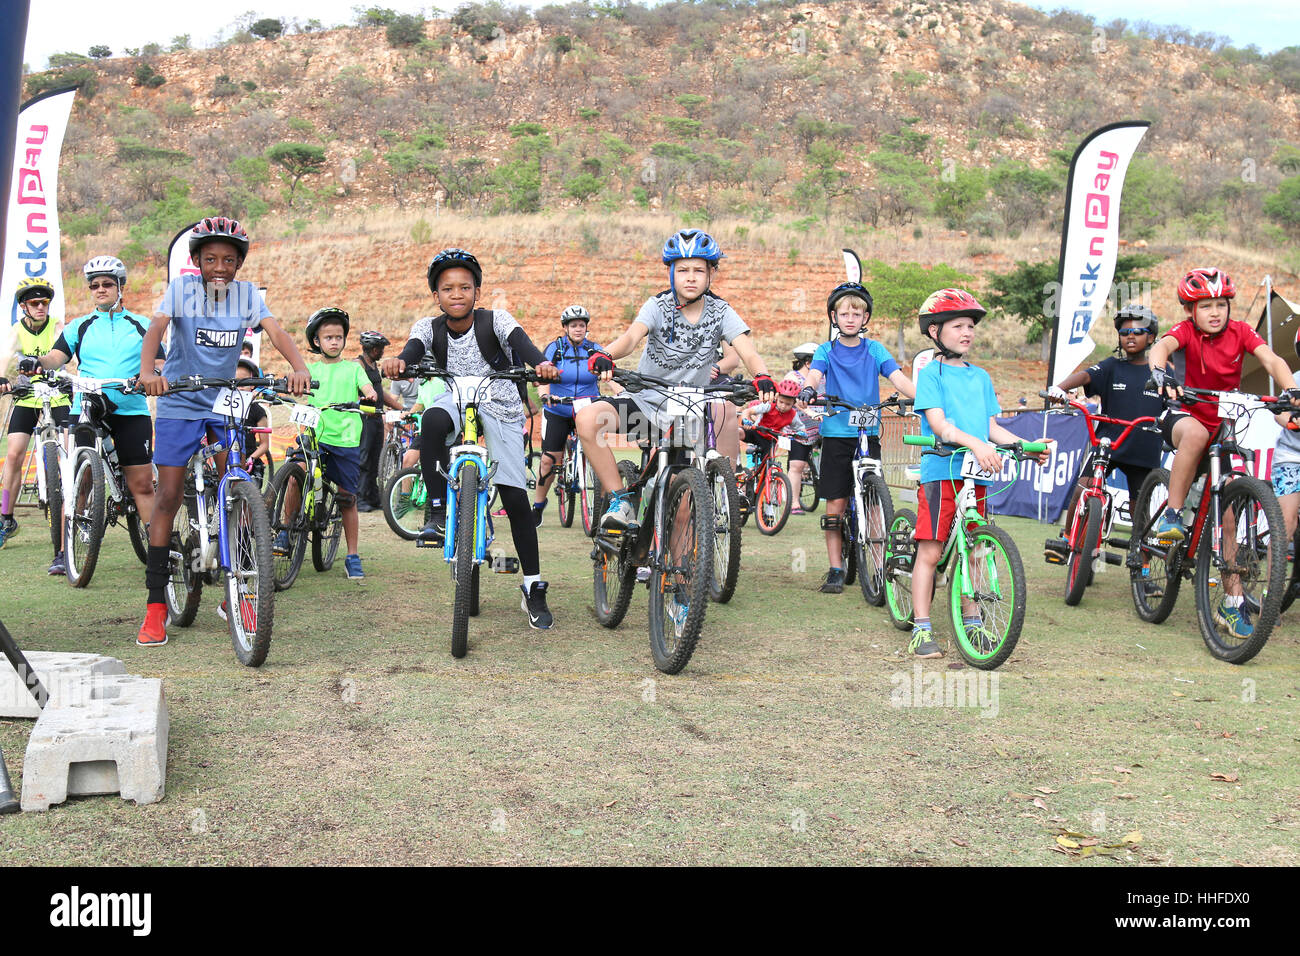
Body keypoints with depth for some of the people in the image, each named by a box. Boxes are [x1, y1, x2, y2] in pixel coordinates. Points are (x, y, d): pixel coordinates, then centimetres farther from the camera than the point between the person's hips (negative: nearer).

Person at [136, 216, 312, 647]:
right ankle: (156, 605, 2)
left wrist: (299, 368, -39)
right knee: (168, 497, -4)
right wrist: (147, 371, -45)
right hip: (178, 404, -2)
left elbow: (275, 331, -18)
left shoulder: (247, 293, -5)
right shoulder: (181, 288, -10)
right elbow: (157, 327, -25)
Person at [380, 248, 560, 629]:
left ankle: (533, 588, 2)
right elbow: (416, 345, -29)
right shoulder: (430, 327, -8)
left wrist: (541, 363, -56)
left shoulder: (494, 320, -15)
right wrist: (400, 360, -54)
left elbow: (519, 340, -34)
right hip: (457, 401, 2)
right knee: (433, 419, -36)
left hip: (500, 408, -1)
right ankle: (437, 512, -25)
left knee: (515, 496, -10)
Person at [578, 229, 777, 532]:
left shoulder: (720, 312, -3)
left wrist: (762, 377, -41)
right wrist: (605, 356, -48)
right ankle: (620, 501, -13)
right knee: (588, 419, -24)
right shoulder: (659, 306, -7)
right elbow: (632, 336, -25)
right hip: (647, 400, 0)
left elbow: (748, 352, -17)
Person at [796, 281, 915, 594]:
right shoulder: (827, 351, 7)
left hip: (869, 435, 0)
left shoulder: (875, 350, 7)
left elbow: (898, 378, -6)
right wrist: (808, 390, -36)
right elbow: (815, 374, -12)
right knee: (835, 503, 0)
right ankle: (836, 570, 7)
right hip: (836, 434, 0)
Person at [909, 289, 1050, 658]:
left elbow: (992, 427, 15)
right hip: (941, 471, -5)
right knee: (930, 550, -4)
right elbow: (938, 423, -14)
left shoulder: (981, 377, 17)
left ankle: (972, 622, 20)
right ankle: (921, 629, 0)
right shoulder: (931, 373, -1)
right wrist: (974, 443, -29)